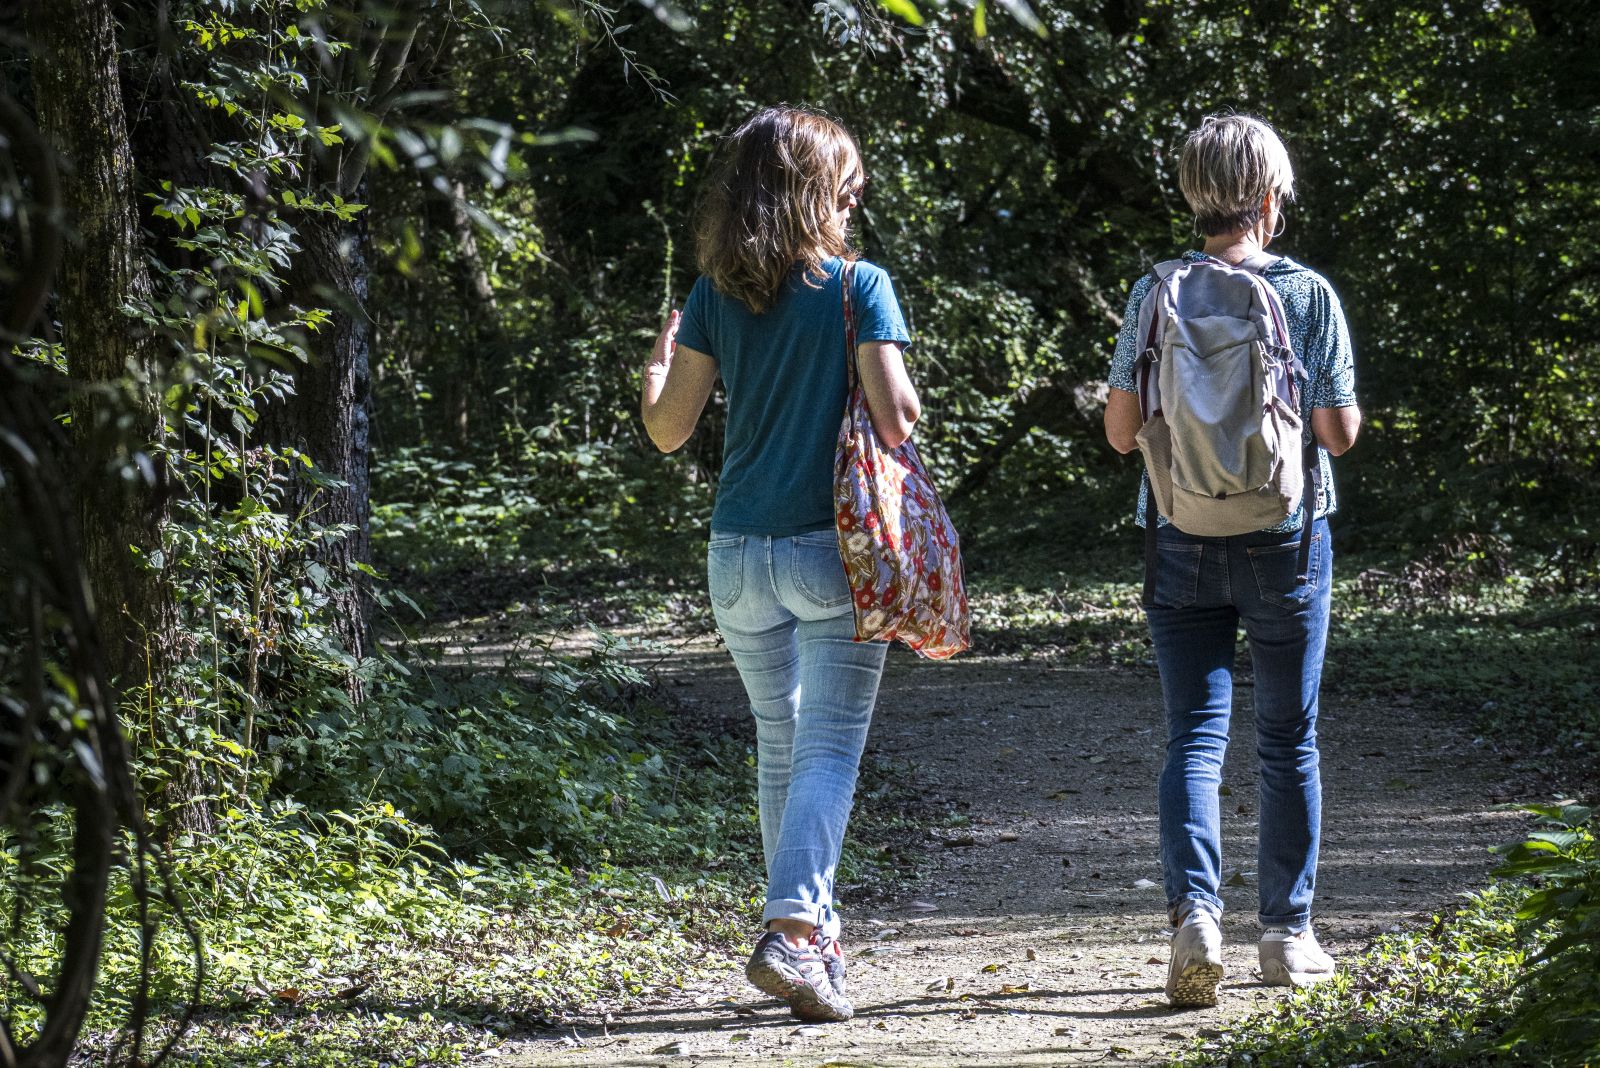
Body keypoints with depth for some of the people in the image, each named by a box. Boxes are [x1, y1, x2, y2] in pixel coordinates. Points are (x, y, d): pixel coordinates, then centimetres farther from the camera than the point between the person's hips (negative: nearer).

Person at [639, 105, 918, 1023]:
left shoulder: (715, 297, 3)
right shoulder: (858, 286, -8)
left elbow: (667, 430, 4)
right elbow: (898, 419, -14)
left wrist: (656, 369, 24)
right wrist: (893, 398, 9)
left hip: (741, 554, 4)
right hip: (834, 550, -4)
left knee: (781, 741, 18)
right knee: (831, 744, -3)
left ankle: (813, 924, 28)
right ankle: (793, 929, -19)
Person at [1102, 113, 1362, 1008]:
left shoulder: (1155, 295, -3)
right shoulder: (1308, 293, -7)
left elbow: (1121, 431, -1)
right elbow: (1340, 431, -7)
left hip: (1184, 540, 1)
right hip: (1286, 538, -1)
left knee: (1195, 735, 3)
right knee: (1289, 740, 11)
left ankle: (1196, 910, -17)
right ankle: (1288, 933, 17)